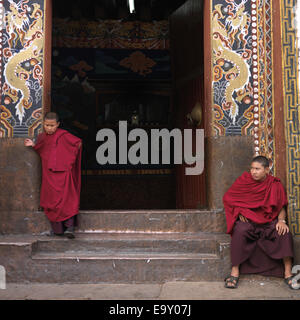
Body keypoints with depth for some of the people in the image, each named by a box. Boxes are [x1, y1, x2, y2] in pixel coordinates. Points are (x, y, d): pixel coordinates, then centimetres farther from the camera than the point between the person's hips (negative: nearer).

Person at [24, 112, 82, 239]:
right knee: (51, 201, 7)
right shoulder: (41, 137, 13)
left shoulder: (63, 135, -7)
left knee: (65, 199, -8)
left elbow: (78, 143, -6)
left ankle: (70, 227, -4)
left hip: (62, 173, -6)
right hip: (48, 175, 6)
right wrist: (33, 145, 10)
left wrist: (70, 159, -5)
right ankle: (56, 229, 17)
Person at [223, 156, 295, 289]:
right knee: (240, 231, -33)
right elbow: (227, 197, 6)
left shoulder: (275, 184, 2)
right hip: (247, 219, -1)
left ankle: (288, 274, -17)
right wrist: (240, 211, -5)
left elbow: (281, 207, 6)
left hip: (269, 220, 1)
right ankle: (234, 272, -25)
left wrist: (281, 220, -14)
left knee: (285, 233, -27)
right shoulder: (244, 181, -1)